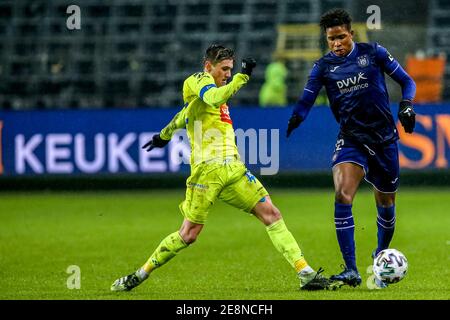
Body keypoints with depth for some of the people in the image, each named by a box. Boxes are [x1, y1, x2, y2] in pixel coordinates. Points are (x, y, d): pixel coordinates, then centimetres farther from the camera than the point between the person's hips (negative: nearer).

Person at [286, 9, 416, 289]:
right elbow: (306, 100, -6)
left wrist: (406, 106, -13)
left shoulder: (373, 53, -2)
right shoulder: (323, 66, 0)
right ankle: (351, 271, -25)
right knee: (342, 195, -24)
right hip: (351, 139, 0)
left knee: (386, 203, 12)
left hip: (384, 137, 0)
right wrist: (295, 118, -27)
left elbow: (406, 81, 5)